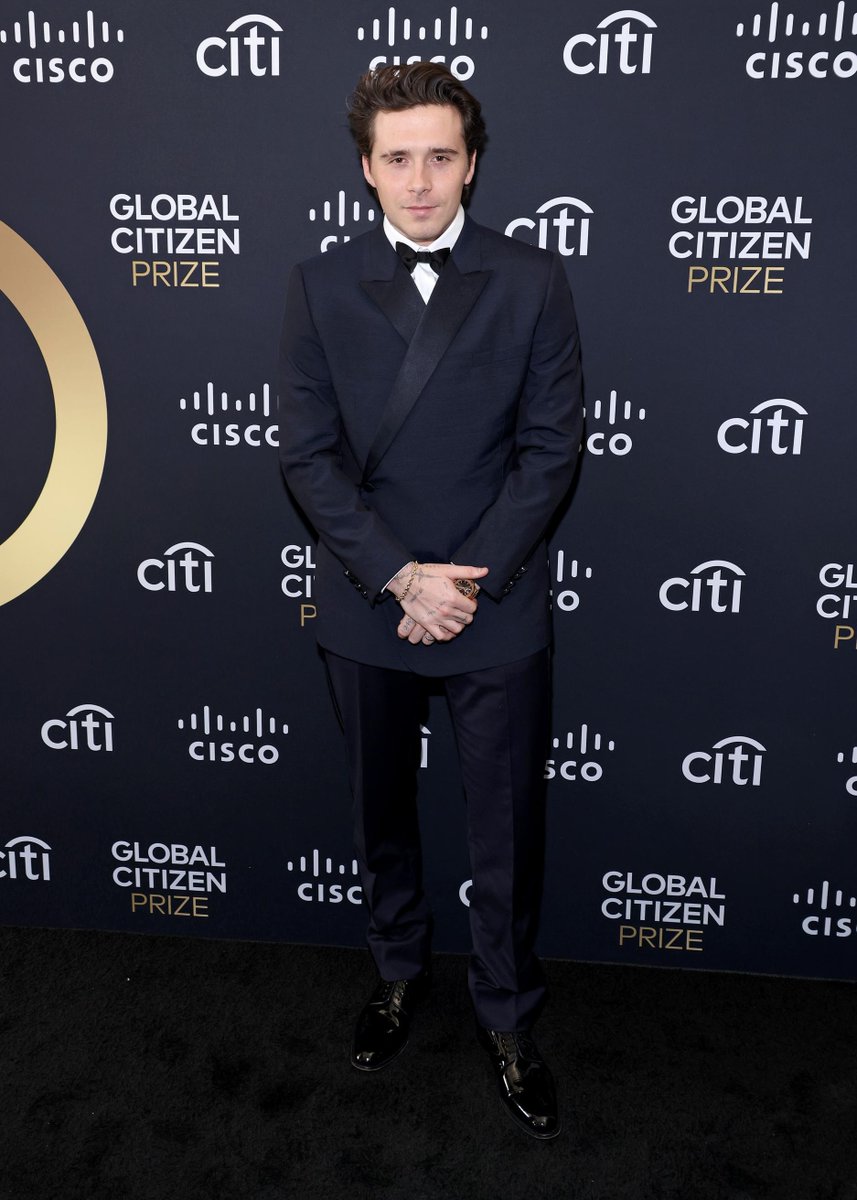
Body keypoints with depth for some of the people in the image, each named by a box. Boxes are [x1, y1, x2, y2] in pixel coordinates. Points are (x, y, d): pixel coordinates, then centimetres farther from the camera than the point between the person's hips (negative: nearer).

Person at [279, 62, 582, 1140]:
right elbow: (308, 454, -4)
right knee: (381, 811, 19)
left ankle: (508, 1021, 31)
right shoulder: (318, 288, 1)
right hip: (365, 605, 2)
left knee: (507, 829, 9)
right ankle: (399, 971, 44)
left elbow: (551, 447, -6)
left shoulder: (532, 282, -2)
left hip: (499, 609, -1)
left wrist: (466, 578, -15)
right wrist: (400, 575, -15)